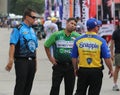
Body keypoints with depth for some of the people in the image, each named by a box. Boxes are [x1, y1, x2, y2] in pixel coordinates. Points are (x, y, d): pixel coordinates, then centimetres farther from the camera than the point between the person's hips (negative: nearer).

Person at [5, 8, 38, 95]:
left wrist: (35, 63, 18)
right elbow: (12, 45, -14)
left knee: (28, 86, 8)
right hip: (21, 61, -7)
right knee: (20, 85, -7)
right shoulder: (18, 29, -6)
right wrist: (11, 60, -23)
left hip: (32, 61, 7)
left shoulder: (32, 31, 16)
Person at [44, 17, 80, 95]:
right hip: (58, 65, -1)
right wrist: (50, 58, 4)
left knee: (69, 88, 7)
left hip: (71, 66, 1)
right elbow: (46, 46, 9)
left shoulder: (77, 36, -1)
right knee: (55, 87, -1)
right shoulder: (56, 35, -2)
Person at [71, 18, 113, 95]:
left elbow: (74, 57, 5)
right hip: (96, 71, -3)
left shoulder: (78, 40, -1)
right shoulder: (101, 41, -10)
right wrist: (111, 69, 4)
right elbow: (107, 58, -10)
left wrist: (75, 69, 19)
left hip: (82, 70, 3)